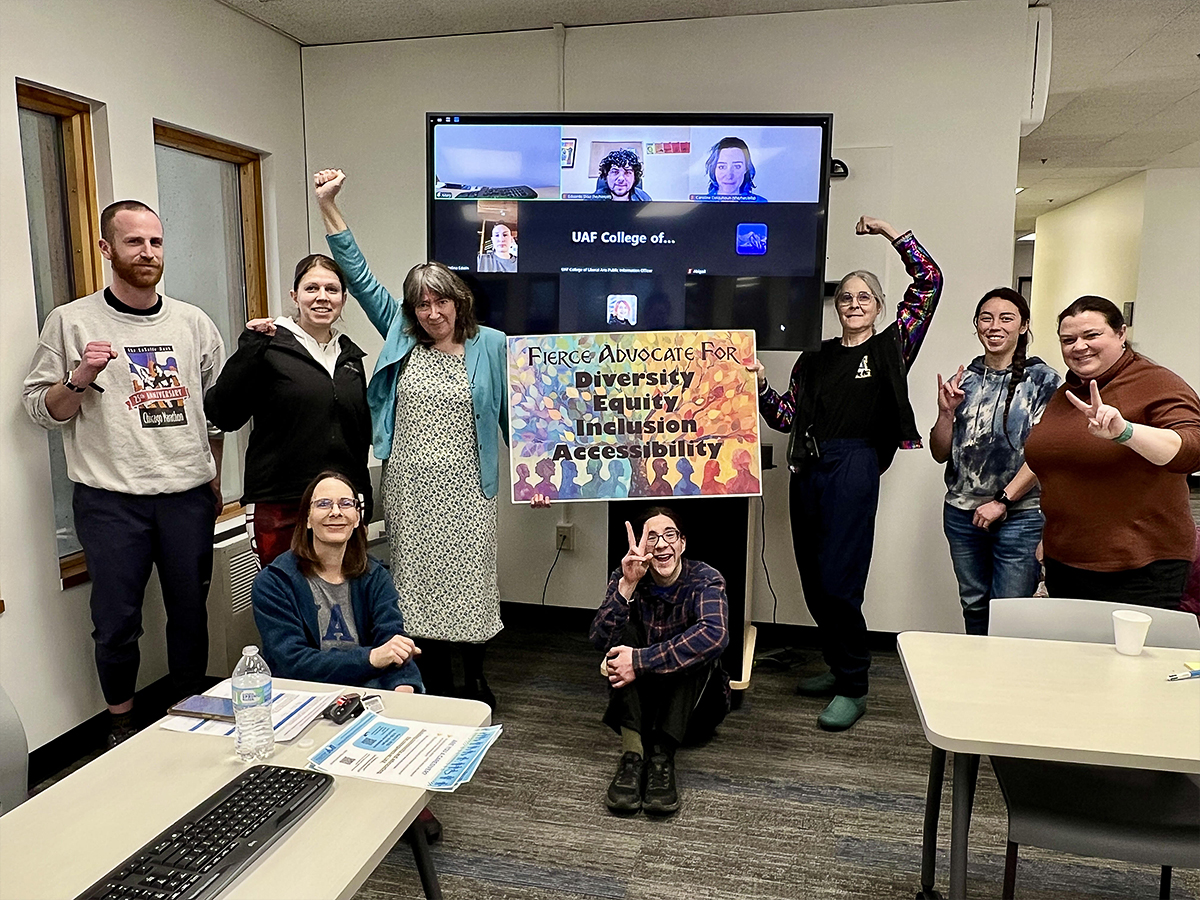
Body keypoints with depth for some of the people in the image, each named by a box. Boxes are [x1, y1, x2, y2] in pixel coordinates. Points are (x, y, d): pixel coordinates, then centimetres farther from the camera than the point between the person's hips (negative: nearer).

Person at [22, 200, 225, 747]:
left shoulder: (193, 322, 9)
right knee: (116, 620, 4)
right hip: (110, 499, -2)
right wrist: (79, 378, -16)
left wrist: (215, 480, 14)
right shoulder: (71, 322, 1)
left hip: (188, 495, 3)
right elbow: (39, 409, 3)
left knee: (191, 610, 11)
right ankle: (122, 724, 25)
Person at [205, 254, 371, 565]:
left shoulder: (350, 356, 12)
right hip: (281, 507, -4)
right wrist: (249, 350, -21)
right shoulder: (270, 348, -4)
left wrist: (364, 499, 17)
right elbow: (223, 416, -13)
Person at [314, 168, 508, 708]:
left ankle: (474, 678, 24)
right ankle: (432, 682, 25)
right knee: (418, 584, 9)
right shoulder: (401, 337, 5)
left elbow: (510, 413, 5)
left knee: (470, 582, 3)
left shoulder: (490, 345, 0)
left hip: (466, 487, -2)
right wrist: (329, 208, 2)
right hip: (408, 487, 2)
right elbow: (359, 277, 6)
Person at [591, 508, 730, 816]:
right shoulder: (625, 578, -8)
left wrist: (640, 661, -40)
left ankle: (663, 757, -33)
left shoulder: (705, 580, -14)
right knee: (625, 630, -23)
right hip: (639, 702, 2)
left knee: (698, 648, -29)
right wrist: (627, 585, -38)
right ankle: (631, 754, -33)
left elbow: (715, 635, -36)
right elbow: (600, 640, -24)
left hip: (694, 702, -1)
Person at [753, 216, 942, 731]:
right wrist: (759, 384, -1)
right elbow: (786, 418, 14)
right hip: (807, 470, 6)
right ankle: (839, 668, 28)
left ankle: (853, 689, 8)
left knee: (838, 581, -7)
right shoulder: (815, 360, 17)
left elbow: (929, 281, 2)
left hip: (853, 468, -5)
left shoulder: (890, 348, 6)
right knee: (813, 580, 10)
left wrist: (890, 231, 6)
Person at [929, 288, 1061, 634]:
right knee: (974, 606, 16)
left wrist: (1003, 502, -15)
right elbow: (941, 454, 8)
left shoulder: (1043, 380, -3)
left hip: (1020, 515, -4)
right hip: (961, 512, 4)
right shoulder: (963, 380, 8)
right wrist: (946, 412, -8)